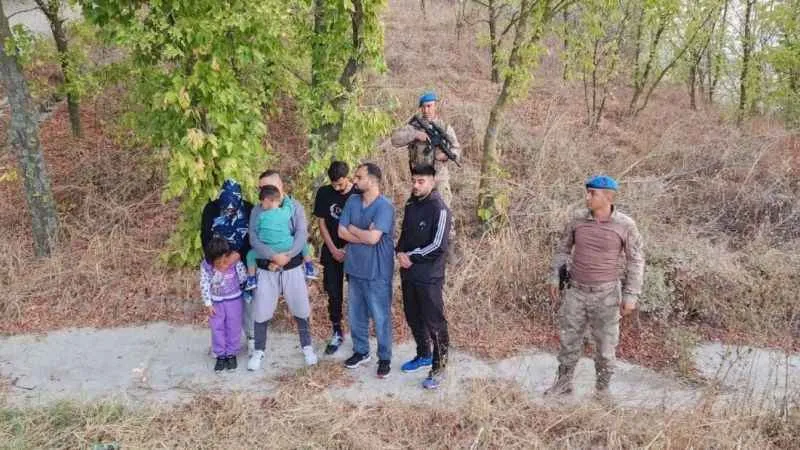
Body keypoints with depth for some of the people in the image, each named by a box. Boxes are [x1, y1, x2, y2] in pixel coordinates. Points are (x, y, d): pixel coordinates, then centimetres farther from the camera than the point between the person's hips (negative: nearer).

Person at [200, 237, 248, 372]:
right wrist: (208, 304, -14)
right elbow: (204, 285, -14)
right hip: (216, 301, 1)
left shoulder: (235, 261, -22)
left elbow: (243, 280, -16)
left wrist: (237, 264, -22)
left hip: (234, 299, 0)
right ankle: (221, 355, 26)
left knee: (233, 328, 10)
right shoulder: (206, 265, -20)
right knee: (217, 328, 9)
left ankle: (231, 354, 28)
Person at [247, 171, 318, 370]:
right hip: (266, 268, 1)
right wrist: (274, 256, -25)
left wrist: (288, 255, -26)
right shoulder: (257, 210, -1)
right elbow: (254, 239, -11)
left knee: (300, 309, 10)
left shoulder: (295, 207, -2)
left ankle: (307, 347, 28)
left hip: (292, 267, 0)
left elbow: (302, 234, -12)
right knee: (261, 312, 6)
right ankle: (259, 351, 24)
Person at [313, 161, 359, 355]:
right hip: (332, 250, 3)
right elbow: (321, 223, 2)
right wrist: (333, 249, -5)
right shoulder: (324, 193, -2)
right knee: (333, 292, 7)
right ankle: (337, 333, 21)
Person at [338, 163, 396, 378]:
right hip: (355, 267, 6)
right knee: (356, 314, 17)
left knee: (381, 317, 5)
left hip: (377, 271, -6)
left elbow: (373, 237, -25)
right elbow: (341, 232, -3)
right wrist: (365, 236, -14)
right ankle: (360, 351, 35)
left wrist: (353, 229, -9)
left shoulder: (385, 206, -17)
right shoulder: (352, 201, 3)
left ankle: (384, 358, 20)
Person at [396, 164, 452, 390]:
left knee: (434, 322, 0)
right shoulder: (411, 205, 9)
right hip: (408, 273, 8)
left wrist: (411, 257, -14)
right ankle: (423, 356, 37)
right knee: (413, 318, 19)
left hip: (429, 276, -8)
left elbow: (438, 246, -19)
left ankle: (439, 368, 12)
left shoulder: (439, 209, -15)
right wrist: (400, 252, -4)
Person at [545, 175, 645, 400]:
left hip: (606, 294, -3)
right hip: (576, 291, 3)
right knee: (569, 339, 13)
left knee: (605, 345, 8)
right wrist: (554, 278, 6)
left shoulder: (626, 225, -14)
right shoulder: (578, 218, -5)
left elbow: (636, 261, -6)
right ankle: (563, 383, 32)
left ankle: (602, 389, 30)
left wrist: (631, 296, -8)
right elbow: (563, 248, 9)